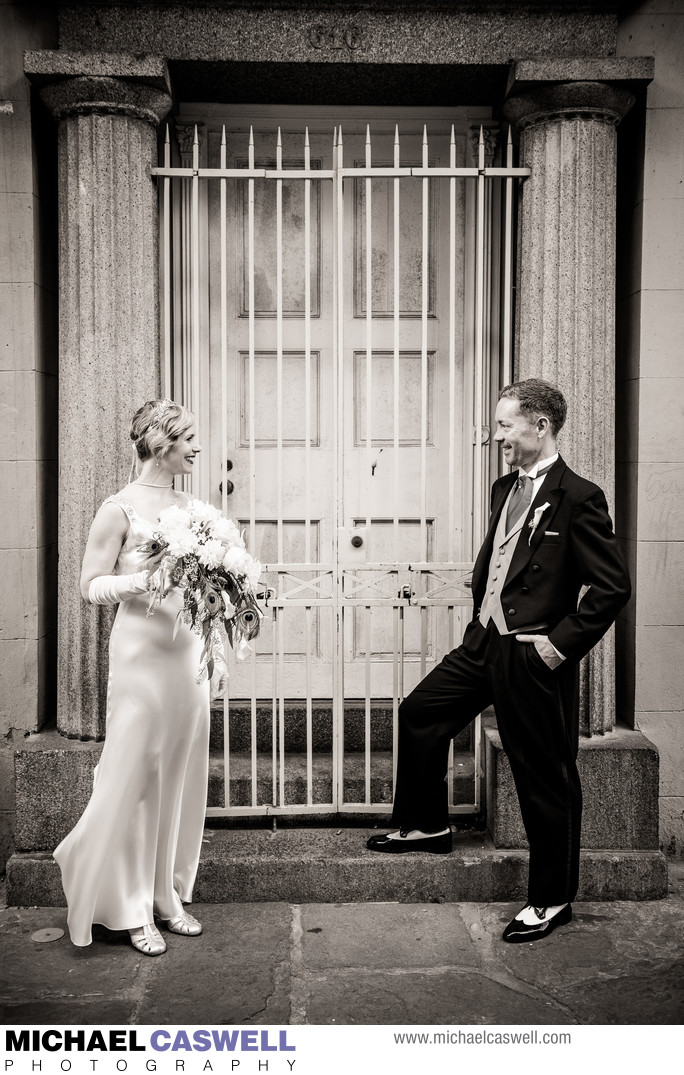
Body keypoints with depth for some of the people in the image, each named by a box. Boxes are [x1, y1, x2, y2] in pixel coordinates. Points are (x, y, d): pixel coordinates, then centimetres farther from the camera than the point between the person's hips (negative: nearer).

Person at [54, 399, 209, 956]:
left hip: (190, 650, 6)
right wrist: (136, 582, -23)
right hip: (143, 651, -6)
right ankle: (131, 906, 13)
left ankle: (169, 894, 24)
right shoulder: (120, 509, -7)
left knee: (182, 773, 10)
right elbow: (92, 584, -6)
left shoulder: (190, 505, 11)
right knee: (136, 773, -1)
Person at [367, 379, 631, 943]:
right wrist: (483, 615, 15)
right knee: (419, 711, 16)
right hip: (485, 642, 9)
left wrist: (563, 643, -18)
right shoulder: (505, 488, 10)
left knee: (547, 778, 4)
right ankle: (426, 826, 35)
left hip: (533, 659, -8)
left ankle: (552, 898, 21)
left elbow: (613, 585, -18)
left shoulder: (578, 497, -15)